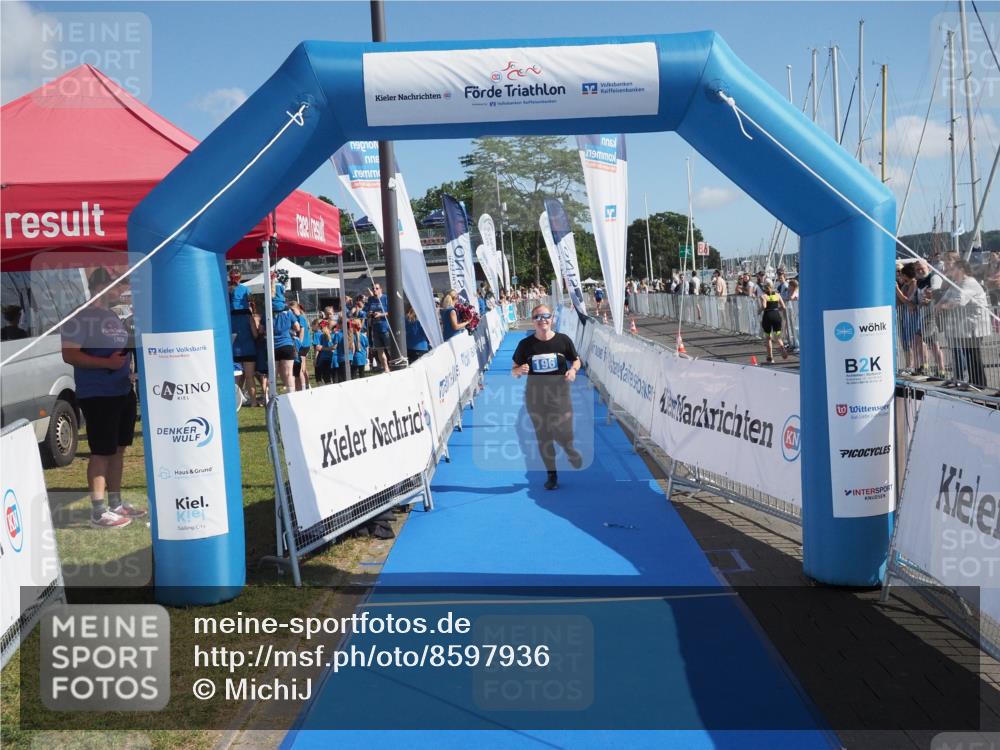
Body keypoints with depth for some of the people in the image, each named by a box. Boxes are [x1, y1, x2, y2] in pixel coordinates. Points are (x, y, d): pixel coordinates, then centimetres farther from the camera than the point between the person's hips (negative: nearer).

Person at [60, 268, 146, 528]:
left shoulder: (114, 317, 16)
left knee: (118, 450, 14)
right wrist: (107, 363, -26)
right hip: (97, 396, -9)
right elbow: (69, 354, -19)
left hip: (123, 392, 9)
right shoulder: (81, 318, -11)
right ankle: (98, 512, 0)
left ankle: (116, 503, 23)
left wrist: (129, 367, 10)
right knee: (101, 452, -6)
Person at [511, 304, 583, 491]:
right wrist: (519, 370, -22)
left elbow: (576, 360, 9)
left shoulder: (563, 340, -5)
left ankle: (570, 451, 32)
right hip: (535, 397, 1)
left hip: (560, 395, -1)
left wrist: (573, 370, -13)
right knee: (543, 437, 9)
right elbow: (514, 371, 2)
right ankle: (551, 475, 27)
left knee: (564, 436, -6)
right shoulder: (525, 344, -4)